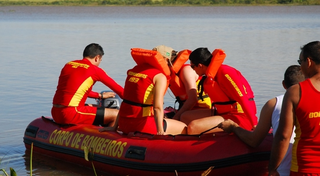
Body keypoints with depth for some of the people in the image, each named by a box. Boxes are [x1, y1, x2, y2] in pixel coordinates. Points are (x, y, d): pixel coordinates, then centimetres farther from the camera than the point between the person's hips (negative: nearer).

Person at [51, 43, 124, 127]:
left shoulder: (68, 65, 17)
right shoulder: (95, 70, -2)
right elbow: (118, 89, 6)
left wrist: (100, 95, 40)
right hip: (71, 114, -9)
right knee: (115, 115, -2)